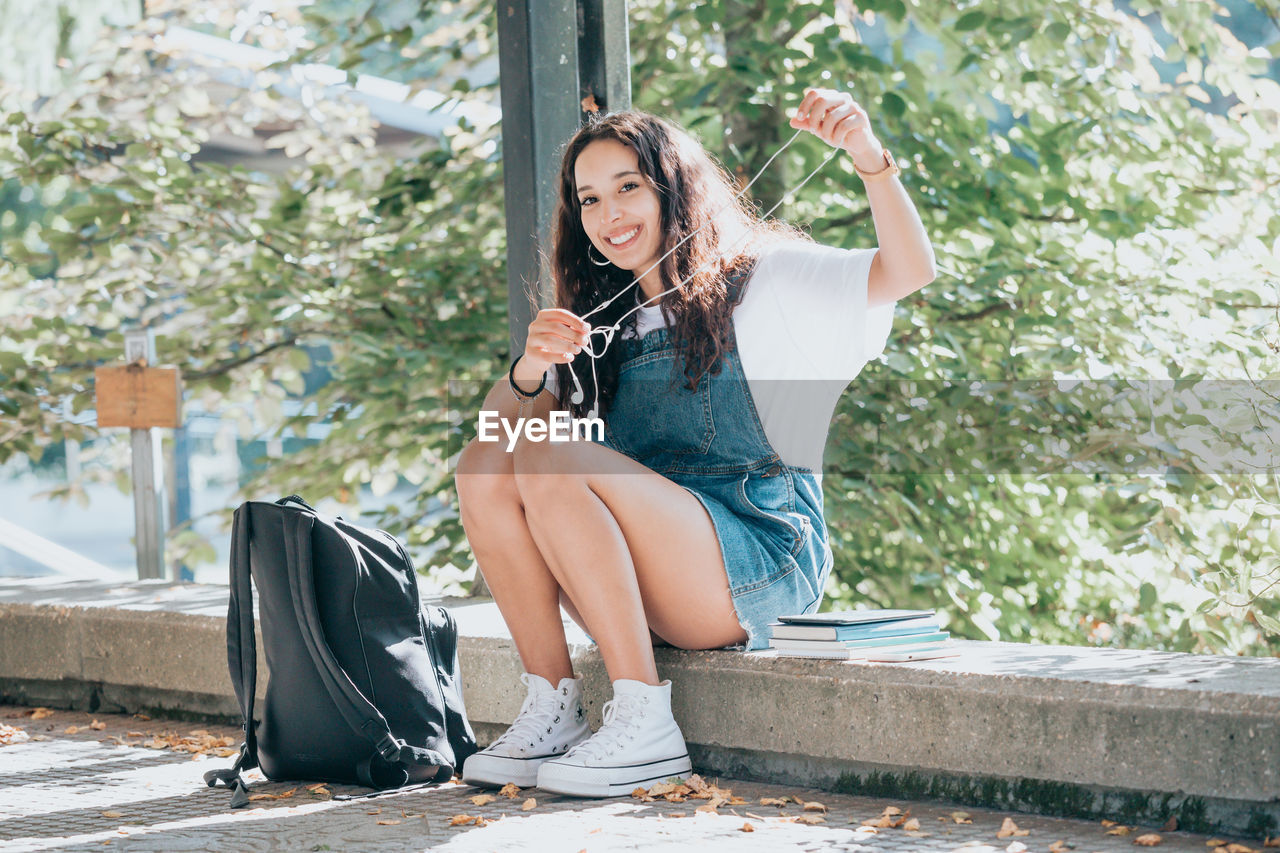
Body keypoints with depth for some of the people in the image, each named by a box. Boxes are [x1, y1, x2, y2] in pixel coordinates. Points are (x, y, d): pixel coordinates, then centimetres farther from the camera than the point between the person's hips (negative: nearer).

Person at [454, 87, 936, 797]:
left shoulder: (762, 281, 6)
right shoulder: (608, 323, 22)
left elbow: (909, 273, -9)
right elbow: (501, 420, 10)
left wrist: (869, 158, -25)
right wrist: (530, 371, -13)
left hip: (762, 558, -6)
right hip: (644, 598, 6)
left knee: (551, 459, -25)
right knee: (483, 465, -14)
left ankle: (646, 725, -25)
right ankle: (552, 707, -15)